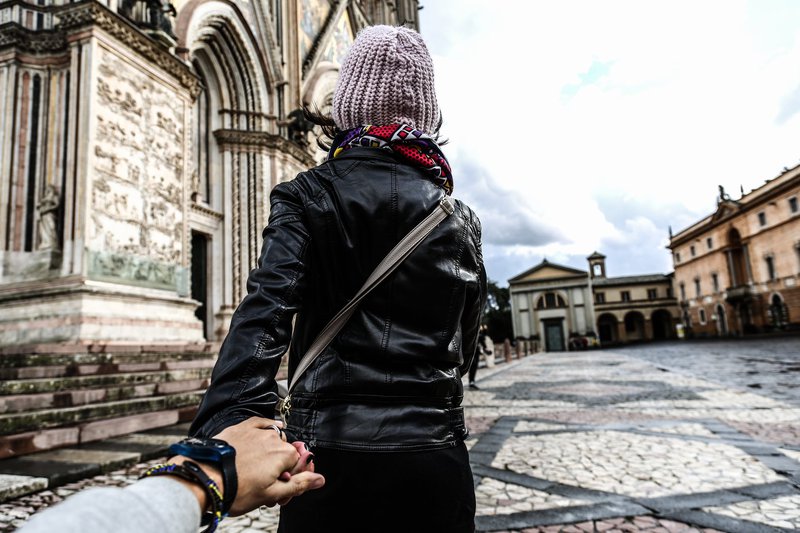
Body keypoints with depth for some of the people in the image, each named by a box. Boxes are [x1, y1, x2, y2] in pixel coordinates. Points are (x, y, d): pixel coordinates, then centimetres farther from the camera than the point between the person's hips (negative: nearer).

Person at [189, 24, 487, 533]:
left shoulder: (307, 196, -4)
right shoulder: (458, 217, 4)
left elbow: (267, 308, -21)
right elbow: (466, 344, 11)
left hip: (331, 445, -1)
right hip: (434, 455, 3)